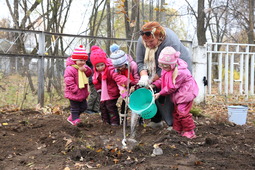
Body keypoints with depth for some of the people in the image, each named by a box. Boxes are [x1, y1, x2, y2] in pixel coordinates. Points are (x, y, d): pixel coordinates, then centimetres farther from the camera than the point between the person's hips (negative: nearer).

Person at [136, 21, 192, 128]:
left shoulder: (172, 42, -34)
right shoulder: (141, 41, -16)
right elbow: (140, 61, -13)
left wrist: (152, 79, -31)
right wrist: (144, 76, -31)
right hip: (157, 71, 6)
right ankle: (156, 121, 18)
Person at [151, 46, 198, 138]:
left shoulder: (180, 72, -31)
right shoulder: (166, 69, -3)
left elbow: (172, 87, -24)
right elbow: (162, 79, 10)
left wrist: (160, 93, -18)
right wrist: (154, 85, -7)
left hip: (185, 93, -9)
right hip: (178, 94, 9)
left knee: (182, 112, -8)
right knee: (176, 111, 15)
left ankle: (189, 132, 5)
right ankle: (177, 129, 27)